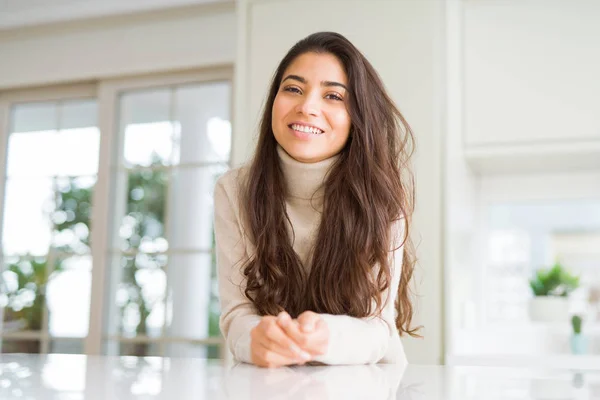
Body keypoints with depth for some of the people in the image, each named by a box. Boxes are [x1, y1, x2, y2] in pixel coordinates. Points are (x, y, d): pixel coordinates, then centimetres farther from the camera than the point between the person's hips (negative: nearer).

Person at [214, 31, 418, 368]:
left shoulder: (383, 192, -12)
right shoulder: (234, 190, -7)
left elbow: (378, 327, -16)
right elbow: (238, 312, -10)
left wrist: (326, 337, -37)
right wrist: (257, 337, -33)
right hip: (272, 380, 1)